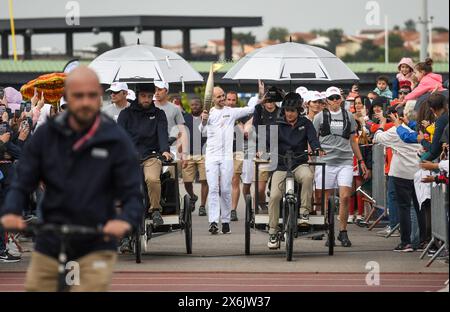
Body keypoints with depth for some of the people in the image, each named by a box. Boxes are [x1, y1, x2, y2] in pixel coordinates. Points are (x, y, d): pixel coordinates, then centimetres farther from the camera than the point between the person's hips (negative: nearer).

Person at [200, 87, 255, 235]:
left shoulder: (231, 112, 7)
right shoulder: (208, 113, 5)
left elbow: (251, 110, 5)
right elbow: (202, 132, -7)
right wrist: (203, 121, -27)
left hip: (227, 156, 1)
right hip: (211, 157, -1)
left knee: (225, 190, 2)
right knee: (213, 189, -8)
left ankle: (226, 221, 11)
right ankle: (213, 222, -14)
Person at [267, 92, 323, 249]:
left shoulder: (306, 124, 7)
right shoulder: (278, 125, 5)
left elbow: (312, 138, -4)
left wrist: (317, 149, -26)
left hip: (300, 164, 0)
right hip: (281, 166, 0)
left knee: (307, 176, -36)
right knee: (274, 196, -17)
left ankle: (305, 210, -21)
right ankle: (273, 232, -3)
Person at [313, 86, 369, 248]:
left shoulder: (348, 116, 14)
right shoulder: (320, 117, 7)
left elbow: (353, 141, 20)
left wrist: (361, 161, 18)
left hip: (345, 161, 1)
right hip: (325, 161, -1)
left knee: (345, 197, -9)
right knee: (326, 198, 0)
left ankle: (343, 232, 2)